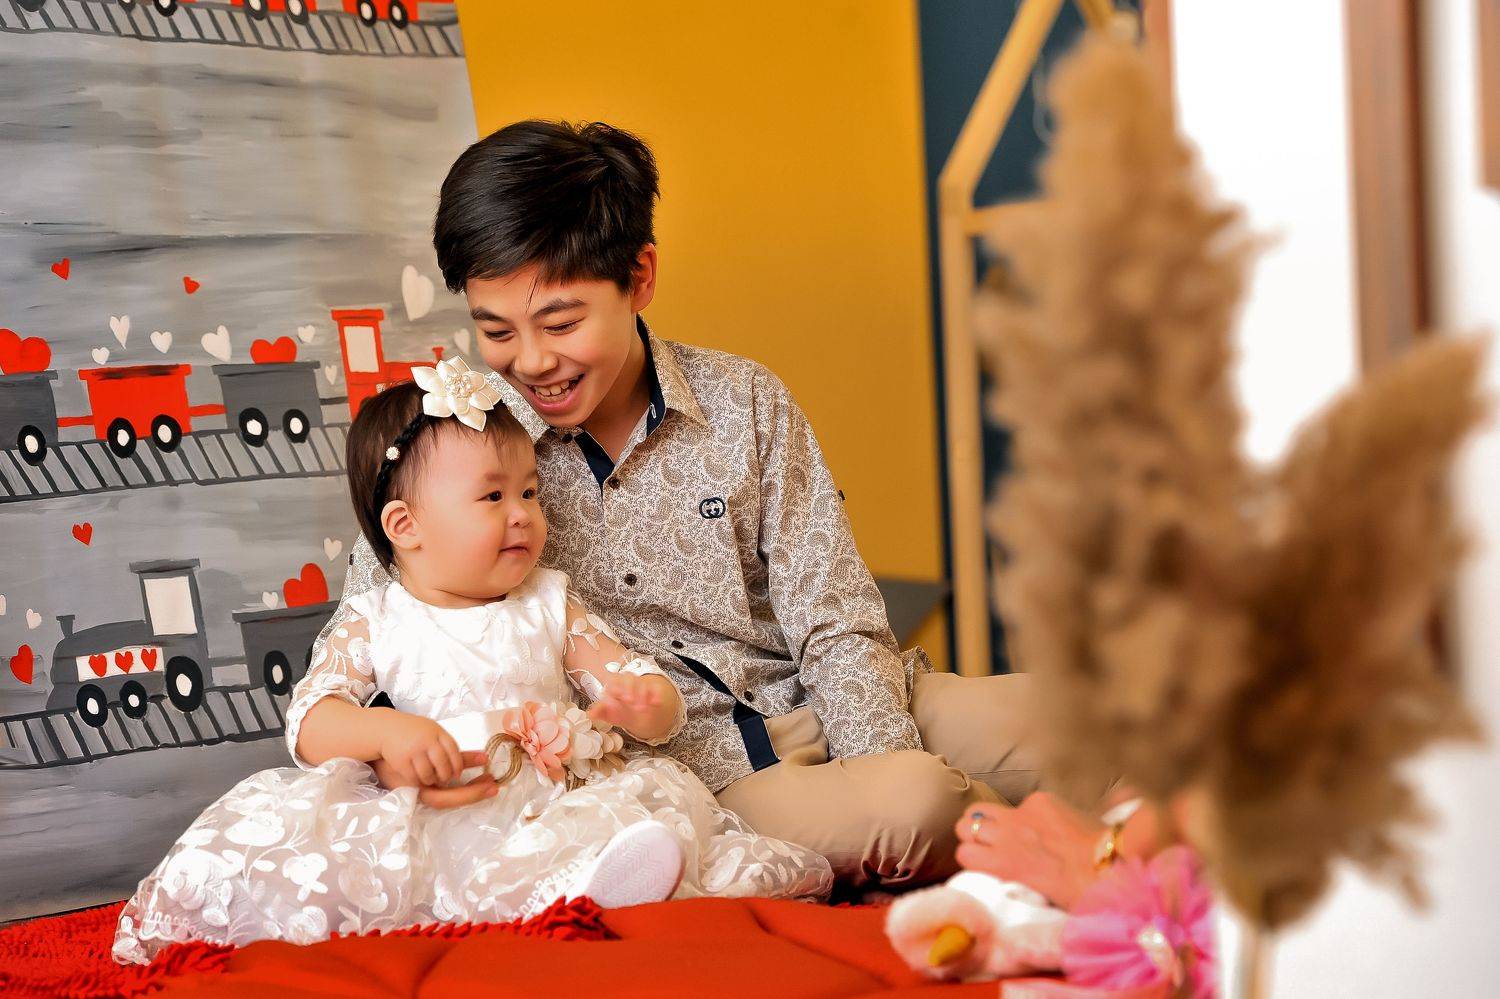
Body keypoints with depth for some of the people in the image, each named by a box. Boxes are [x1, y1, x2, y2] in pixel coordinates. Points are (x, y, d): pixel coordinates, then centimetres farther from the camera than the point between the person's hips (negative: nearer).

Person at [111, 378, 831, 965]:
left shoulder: (550, 608, 13)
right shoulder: (375, 626, 8)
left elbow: (661, 709, 10)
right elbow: (308, 722, -4)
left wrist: (644, 704, -16)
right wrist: (386, 733, -24)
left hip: (552, 804, 1)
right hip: (428, 827, -1)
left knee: (658, 792, -27)